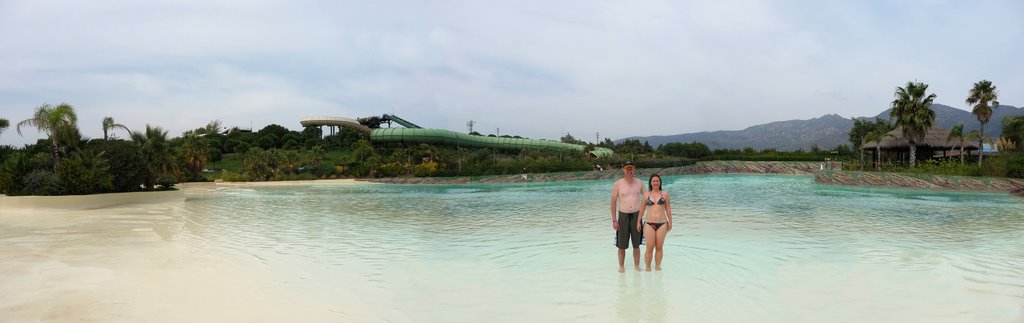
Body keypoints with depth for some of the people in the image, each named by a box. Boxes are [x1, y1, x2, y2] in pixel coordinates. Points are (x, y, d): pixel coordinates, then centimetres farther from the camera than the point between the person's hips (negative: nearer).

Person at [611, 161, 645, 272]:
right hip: (623, 216, -2)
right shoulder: (617, 184, -5)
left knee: (636, 245, 8)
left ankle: (637, 266, 20)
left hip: (636, 215, 2)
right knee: (622, 245, 2)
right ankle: (621, 266, 17)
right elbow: (613, 202, -2)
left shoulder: (639, 183, 3)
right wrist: (614, 220, -6)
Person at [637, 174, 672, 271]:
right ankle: (648, 268, 6)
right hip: (649, 224, -1)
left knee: (659, 247, 5)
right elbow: (642, 209, 12)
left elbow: (668, 209, 9)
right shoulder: (646, 195, 7)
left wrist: (670, 222, 6)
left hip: (662, 224, 1)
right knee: (650, 248, -5)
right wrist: (638, 222, 10)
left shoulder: (665, 194, 6)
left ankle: (657, 267, 16)